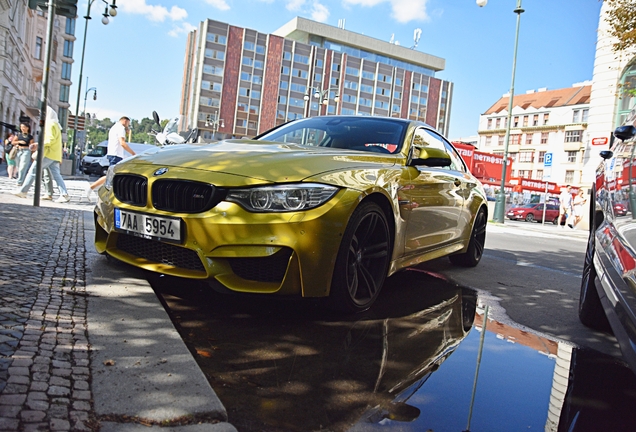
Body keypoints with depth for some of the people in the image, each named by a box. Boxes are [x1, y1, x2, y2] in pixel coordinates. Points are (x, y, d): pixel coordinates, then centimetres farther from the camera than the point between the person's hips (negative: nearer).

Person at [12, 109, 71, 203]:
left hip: (48, 153, -9)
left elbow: (51, 139, -18)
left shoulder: (50, 124, -7)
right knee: (56, 175, 1)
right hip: (55, 155, 9)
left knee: (33, 170, -1)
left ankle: (23, 191, 4)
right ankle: (64, 195, -11)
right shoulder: (56, 125, 23)